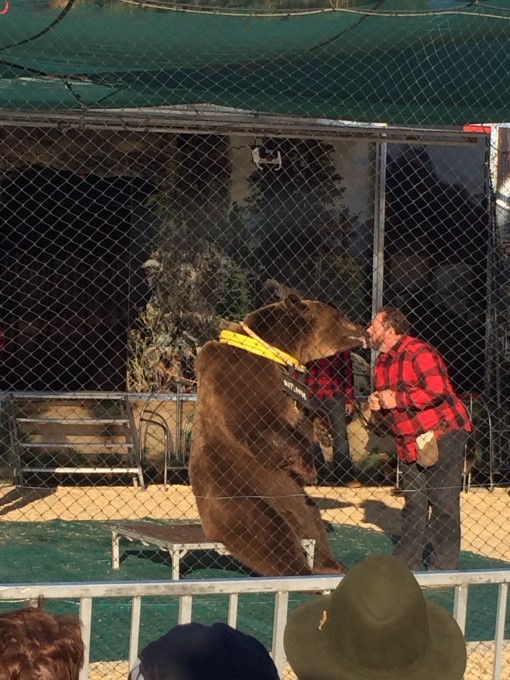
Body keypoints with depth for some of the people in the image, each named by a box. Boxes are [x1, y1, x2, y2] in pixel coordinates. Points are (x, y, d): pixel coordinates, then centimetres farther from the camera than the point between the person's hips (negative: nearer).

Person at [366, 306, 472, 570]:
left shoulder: (418, 353, -16)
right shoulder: (382, 362, 15)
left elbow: (437, 390, -26)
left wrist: (397, 399, -21)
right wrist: (377, 402, 5)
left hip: (442, 436, -9)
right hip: (410, 443, 9)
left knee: (443, 503, -6)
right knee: (413, 504, 13)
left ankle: (444, 565, -2)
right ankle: (405, 563, 18)